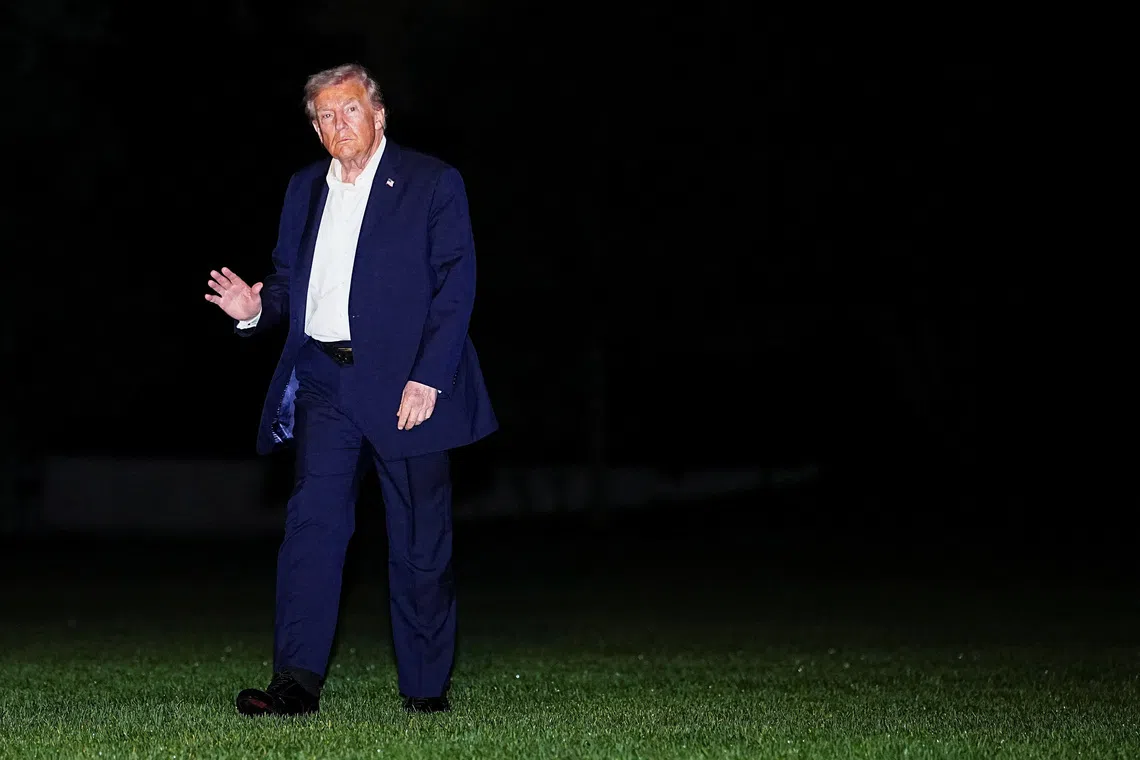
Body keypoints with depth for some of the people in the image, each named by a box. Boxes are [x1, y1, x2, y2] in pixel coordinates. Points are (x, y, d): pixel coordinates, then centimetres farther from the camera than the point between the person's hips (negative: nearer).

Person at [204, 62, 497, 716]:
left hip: (404, 383, -4)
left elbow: (456, 287, -6)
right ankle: (297, 682, -9)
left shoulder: (433, 183, 0)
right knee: (312, 526, -6)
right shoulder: (306, 189, 15)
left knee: (420, 540, 3)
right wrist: (258, 306, -3)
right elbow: (290, 278, 20)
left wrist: (428, 378, -14)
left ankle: (427, 687, 12)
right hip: (323, 380, 4)